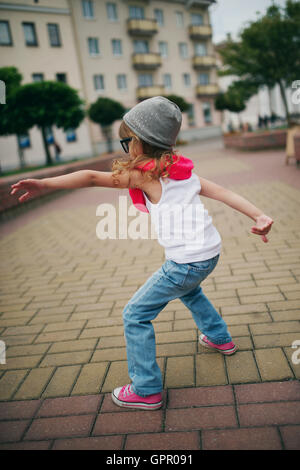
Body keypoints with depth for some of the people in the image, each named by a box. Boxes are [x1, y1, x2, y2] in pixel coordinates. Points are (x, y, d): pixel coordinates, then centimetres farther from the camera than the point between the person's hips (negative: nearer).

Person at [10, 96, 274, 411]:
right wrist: (258, 215, -1)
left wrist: (43, 183, -12)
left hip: (185, 261, -9)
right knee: (188, 289, 40)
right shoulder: (183, 169, 11)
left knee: (135, 316, 4)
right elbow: (222, 192, 3)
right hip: (210, 252, 9)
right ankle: (220, 338, 54)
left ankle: (146, 390, 13)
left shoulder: (145, 174, -10)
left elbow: (92, 178, -15)